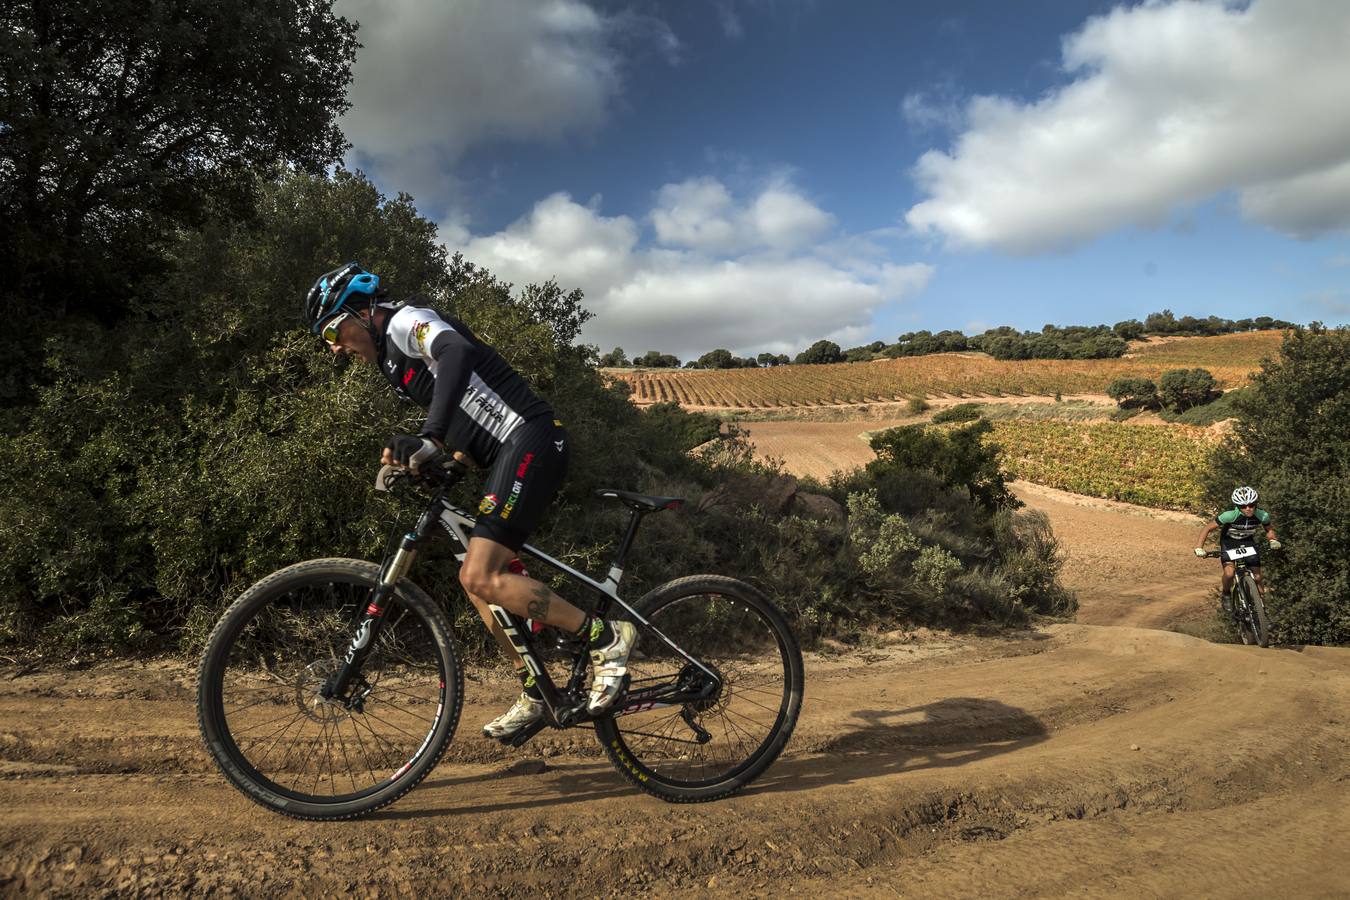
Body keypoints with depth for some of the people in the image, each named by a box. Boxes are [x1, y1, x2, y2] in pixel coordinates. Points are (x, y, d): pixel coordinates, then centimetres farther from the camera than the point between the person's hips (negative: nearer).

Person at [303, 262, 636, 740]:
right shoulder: (395, 359, 26)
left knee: (483, 578, -17)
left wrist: (430, 437, -37)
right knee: (477, 578, 10)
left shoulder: (406, 321, -3)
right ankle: (536, 694, 19)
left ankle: (606, 638, -7)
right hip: (511, 452, 10)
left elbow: (457, 352, -27)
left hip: (530, 439, -10)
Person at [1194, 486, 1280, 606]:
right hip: (1229, 542, -3)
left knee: (1257, 576, -4)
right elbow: (1208, 529, -25)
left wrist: (1273, 540, -19)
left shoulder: (1262, 515, -22)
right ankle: (1225, 594, 5)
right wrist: (1199, 548, -34)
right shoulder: (1230, 515, -33)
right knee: (1229, 573, -23)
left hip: (1248, 542, 3)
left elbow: (1269, 530, 1)